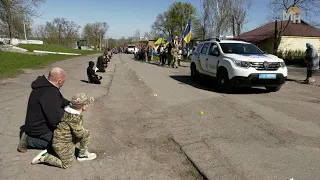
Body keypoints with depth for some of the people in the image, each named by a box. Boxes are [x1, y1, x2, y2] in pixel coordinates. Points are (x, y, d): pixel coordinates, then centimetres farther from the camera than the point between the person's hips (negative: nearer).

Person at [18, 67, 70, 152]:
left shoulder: (45, 85, 1)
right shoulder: (49, 93, -31)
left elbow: (62, 101, 13)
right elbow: (55, 120, -33)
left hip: (37, 123, 9)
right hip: (38, 129, -9)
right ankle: (29, 140, -2)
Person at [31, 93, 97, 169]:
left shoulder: (73, 111, -5)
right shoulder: (74, 117, -33)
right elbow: (79, 133, -22)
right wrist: (83, 131, -2)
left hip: (68, 139, 9)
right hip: (61, 143, -9)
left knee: (87, 133, 7)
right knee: (66, 165, 7)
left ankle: (83, 155, 19)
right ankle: (43, 157, 9)